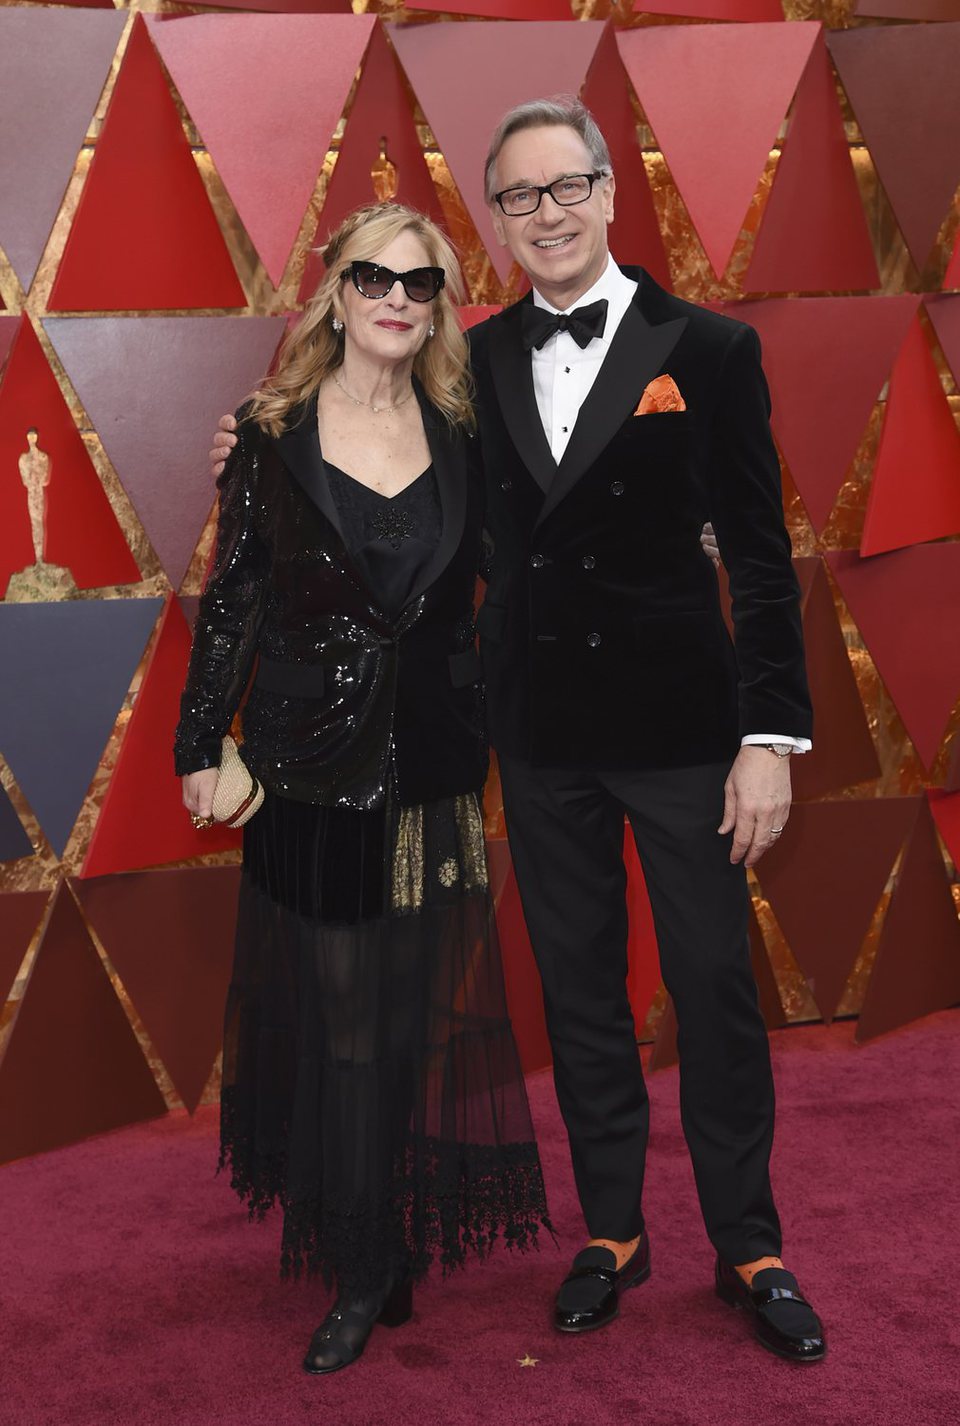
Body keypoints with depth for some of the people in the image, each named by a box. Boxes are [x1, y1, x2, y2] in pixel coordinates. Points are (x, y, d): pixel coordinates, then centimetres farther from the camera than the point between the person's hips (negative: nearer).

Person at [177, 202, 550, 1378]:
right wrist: (201, 745, -1)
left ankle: (414, 1227, 29)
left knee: (424, 1003, 10)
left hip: (431, 757, 2)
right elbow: (230, 599, 0)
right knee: (336, 1009, 4)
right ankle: (361, 1268, 19)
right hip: (311, 761, -2)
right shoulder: (273, 434, -3)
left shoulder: (458, 437, 4)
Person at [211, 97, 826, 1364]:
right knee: (580, 990, 14)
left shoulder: (704, 349, -5)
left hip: (678, 722, -3)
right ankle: (611, 1233, 31)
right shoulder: (474, 363, 5)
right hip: (542, 730, 3)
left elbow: (761, 557, -6)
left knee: (716, 991, 7)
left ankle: (750, 1249, 25)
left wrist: (772, 735, -11)